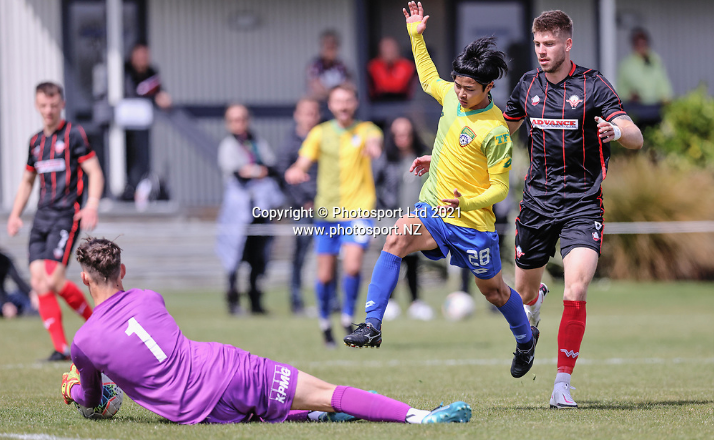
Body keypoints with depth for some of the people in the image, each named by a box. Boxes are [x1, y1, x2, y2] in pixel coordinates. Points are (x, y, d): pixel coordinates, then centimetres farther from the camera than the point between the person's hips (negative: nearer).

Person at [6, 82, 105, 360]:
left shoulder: (73, 134, -3)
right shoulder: (36, 142, 17)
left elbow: (95, 172, -6)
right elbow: (27, 181, 28)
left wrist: (92, 205, -21)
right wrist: (15, 214, 17)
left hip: (66, 215, -7)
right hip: (42, 218, 7)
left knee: (53, 281, -17)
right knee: (38, 282, -4)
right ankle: (61, 347, -1)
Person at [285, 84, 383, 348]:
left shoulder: (365, 130, 2)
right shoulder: (320, 134, 7)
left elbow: (374, 141, -21)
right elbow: (303, 163, 0)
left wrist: (372, 147, -47)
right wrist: (295, 172, -25)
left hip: (358, 210, -2)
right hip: (327, 212, 2)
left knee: (352, 266, -18)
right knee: (325, 275, 3)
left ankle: (348, 318, 2)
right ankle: (324, 323, 24)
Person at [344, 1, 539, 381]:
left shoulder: (496, 132, -19)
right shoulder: (452, 95, 0)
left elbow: (500, 189, -15)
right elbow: (428, 79, 25)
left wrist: (467, 202, -32)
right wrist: (416, 36, 21)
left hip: (472, 222, -5)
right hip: (433, 209, 5)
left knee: (493, 290, 14)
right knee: (397, 238, -25)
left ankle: (526, 339, 45)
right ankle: (372, 326, -30)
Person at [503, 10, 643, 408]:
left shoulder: (593, 86, -9)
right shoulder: (529, 85, 5)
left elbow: (636, 138, -16)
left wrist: (616, 130, -40)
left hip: (582, 203, -4)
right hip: (537, 200, 4)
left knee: (576, 294, -19)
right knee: (525, 291, 13)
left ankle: (562, 385, -12)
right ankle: (538, 300, 53)